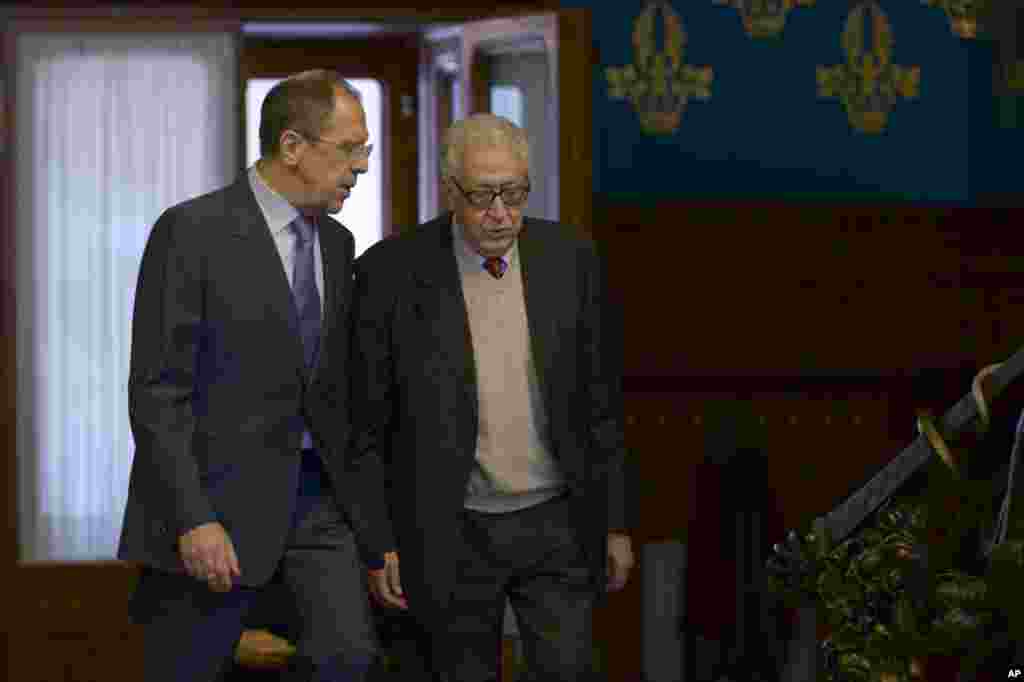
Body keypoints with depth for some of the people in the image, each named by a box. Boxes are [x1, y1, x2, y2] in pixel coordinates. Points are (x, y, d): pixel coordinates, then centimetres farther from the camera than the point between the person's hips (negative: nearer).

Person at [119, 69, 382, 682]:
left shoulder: (337, 243, 11)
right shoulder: (193, 231, -11)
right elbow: (157, 391, -14)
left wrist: (355, 494, 15)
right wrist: (193, 519, -19)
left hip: (316, 493, 6)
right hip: (219, 494, -6)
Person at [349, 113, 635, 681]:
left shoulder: (571, 259, 1)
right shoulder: (391, 271, -7)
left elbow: (601, 405, 7)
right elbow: (367, 424, -2)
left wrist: (616, 523, 7)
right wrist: (377, 544, -5)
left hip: (556, 524, 2)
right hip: (453, 533, -1)